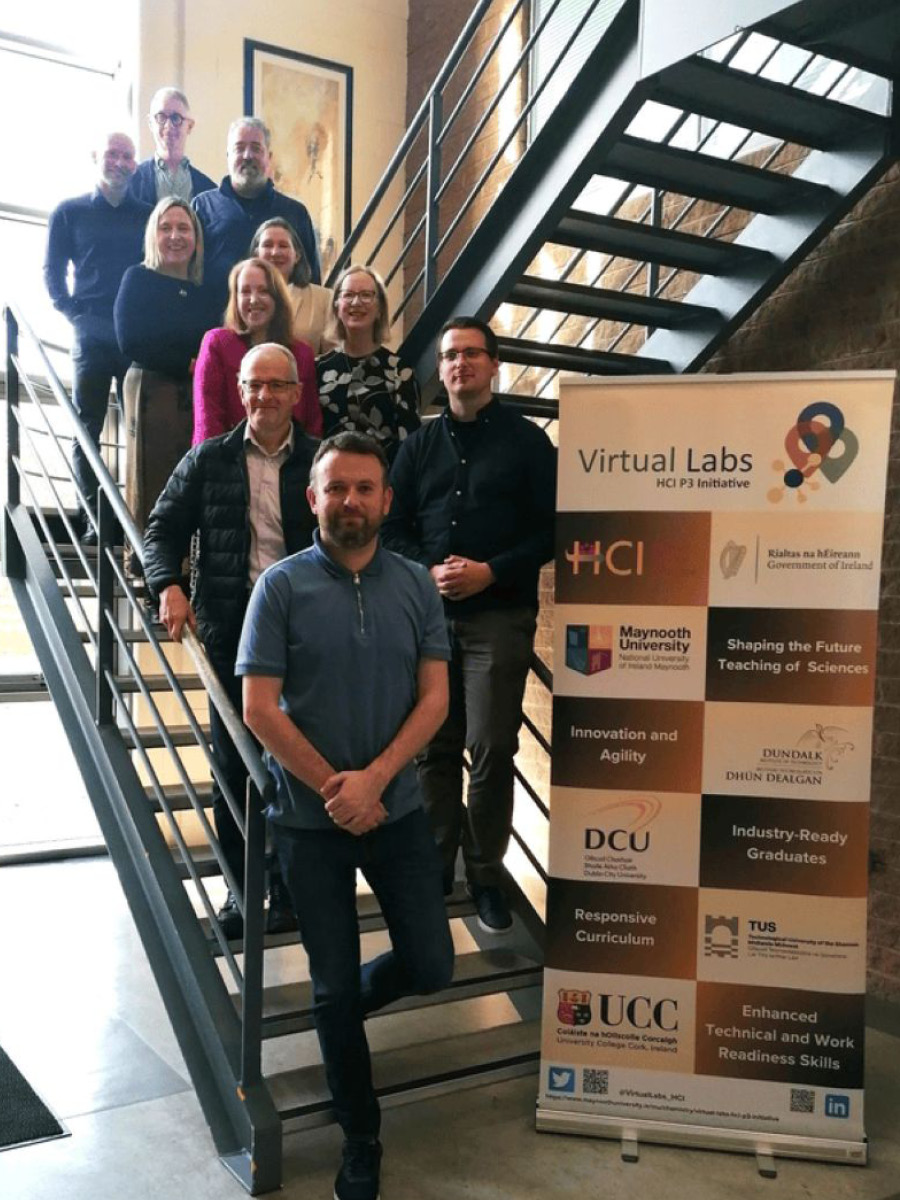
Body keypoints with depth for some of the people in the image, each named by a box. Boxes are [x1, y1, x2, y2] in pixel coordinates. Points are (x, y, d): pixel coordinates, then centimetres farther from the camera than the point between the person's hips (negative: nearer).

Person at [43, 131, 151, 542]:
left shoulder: (148, 215, 13)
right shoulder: (69, 212, 10)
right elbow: (53, 270, 10)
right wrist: (74, 314, -4)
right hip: (92, 337, -1)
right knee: (86, 430, -2)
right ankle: (94, 519, 3)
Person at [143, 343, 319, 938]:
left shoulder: (322, 460, 3)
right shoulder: (208, 459, 6)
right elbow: (164, 528, 9)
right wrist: (168, 585, -7)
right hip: (231, 631, 1)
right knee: (233, 764, 9)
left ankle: (292, 889, 23)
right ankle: (242, 889, 24)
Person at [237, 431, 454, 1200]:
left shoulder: (416, 586, 0)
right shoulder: (282, 586, -7)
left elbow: (435, 697, -4)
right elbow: (260, 709, -11)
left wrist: (374, 778, -16)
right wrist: (335, 791, -13)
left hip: (399, 811, 2)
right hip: (311, 820, -2)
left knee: (431, 967, 6)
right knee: (333, 987, 9)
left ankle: (343, 1007, 40)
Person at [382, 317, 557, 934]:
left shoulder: (526, 439, 3)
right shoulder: (420, 444, 14)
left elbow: (550, 530, -1)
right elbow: (395, 527, 12)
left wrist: (491, 572, -13)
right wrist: (429, 572, -8)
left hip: (499, 616, -3)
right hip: (430, 613, 4)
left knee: (492, 751, -3)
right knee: (433, 748, 9)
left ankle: (487, 875, 12)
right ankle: (436, 862, 24)